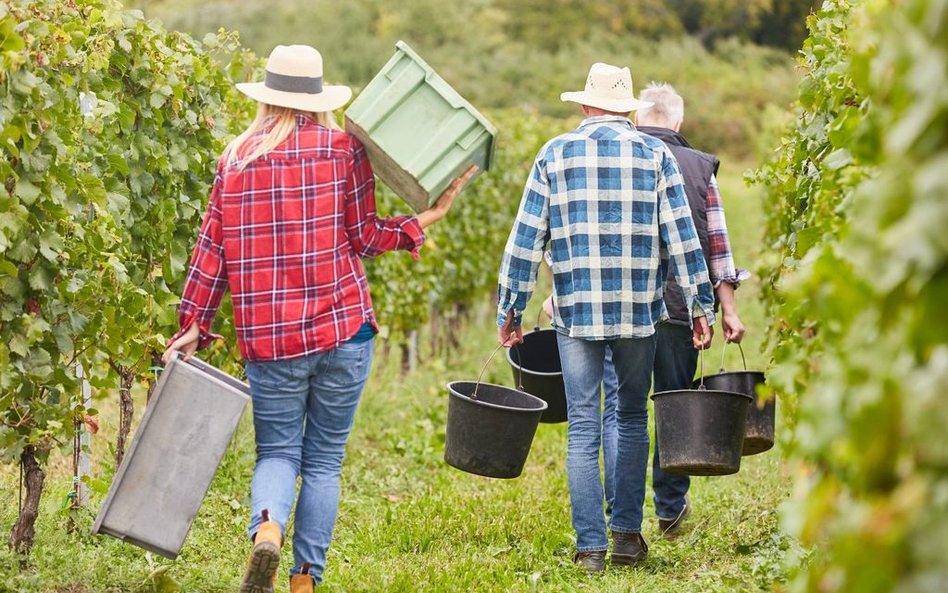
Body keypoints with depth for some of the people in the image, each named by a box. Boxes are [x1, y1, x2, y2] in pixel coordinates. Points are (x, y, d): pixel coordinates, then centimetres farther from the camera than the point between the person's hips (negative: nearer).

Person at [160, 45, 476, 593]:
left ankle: (267, 528, -22)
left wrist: (194, 326, 7)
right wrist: (429, 218, 8)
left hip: (268, 337, 1)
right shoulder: (344, 148, 0)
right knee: (325, 459, 10)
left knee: (278, 451, 9)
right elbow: (362, 238, -2)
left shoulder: (238, 157, 5)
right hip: (343, 327, -1)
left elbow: (214, 246, 3)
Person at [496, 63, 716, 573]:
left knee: (583, 430, 3)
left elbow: (525, 240, 1)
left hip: (576, 314, 0)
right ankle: (627, 533, 12)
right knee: (632, 419, 15)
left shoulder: (554, 155, 3)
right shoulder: (655, 155, 2)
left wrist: (510, 311, 7)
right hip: (639, 311, 0)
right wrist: (701, 307, 5)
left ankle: (590, 547, -1)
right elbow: (682, 237, 0)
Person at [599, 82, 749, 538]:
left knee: (619, 409, 3)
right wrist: (728, 309, 9)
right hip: (679, 307, 1)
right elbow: (717, 247, 4)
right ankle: (670, 510, 21)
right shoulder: (700, 167, 4)